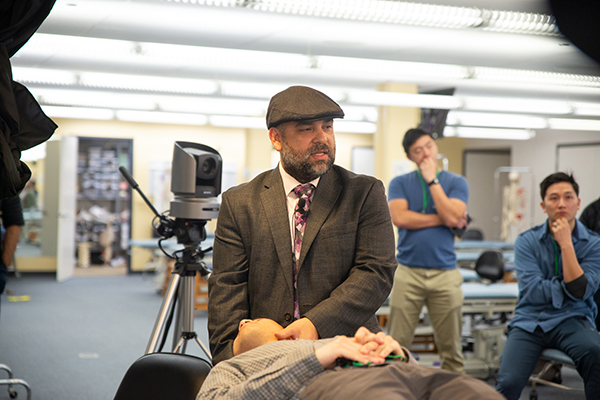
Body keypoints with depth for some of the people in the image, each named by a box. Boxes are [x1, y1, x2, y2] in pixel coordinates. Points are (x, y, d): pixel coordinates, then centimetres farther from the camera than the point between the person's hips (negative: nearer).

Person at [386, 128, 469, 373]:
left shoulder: (456, 183, 9)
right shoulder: (400, 183, 10)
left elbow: (452, 217, -8)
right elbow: (399, 218, -7)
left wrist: (432, 180, -5)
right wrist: (441, 219, -5)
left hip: (445, 272, 0)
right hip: (408, 272, 0)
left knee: (451, 346, 3)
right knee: (397, 345, -3)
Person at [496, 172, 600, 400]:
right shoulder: (527, 242, 3)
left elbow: (580, 291, -10)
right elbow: (532, 291, -8)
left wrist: (566, 244, -12)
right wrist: (570, 288, -2)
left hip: (570, 321, 0)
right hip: (530, 321, 0)